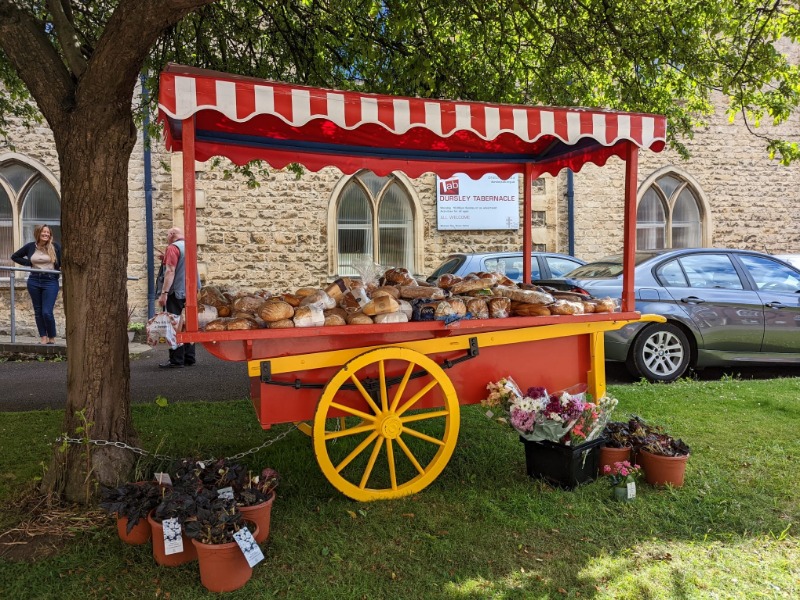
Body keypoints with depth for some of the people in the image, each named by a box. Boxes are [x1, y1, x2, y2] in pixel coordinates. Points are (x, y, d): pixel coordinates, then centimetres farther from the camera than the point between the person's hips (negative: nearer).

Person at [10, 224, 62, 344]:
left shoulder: (55, 247, -2)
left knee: (47, 312, -10)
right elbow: (14, 256, 17)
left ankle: (52, 338, 6)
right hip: (34, 281, 3)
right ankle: (43, 337, 15)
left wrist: (62, 268, -16)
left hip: (50, 281, -3)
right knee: (38, 311, 7)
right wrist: (29, 263, 4)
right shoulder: (30, 246, 5)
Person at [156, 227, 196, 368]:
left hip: (176, 292, -8)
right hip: (189, 292, 8)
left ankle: (176, 360, -5)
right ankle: (189, 358, 13)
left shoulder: (173, 248, -9)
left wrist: (164, 292, -21)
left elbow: (170, 271, -19)